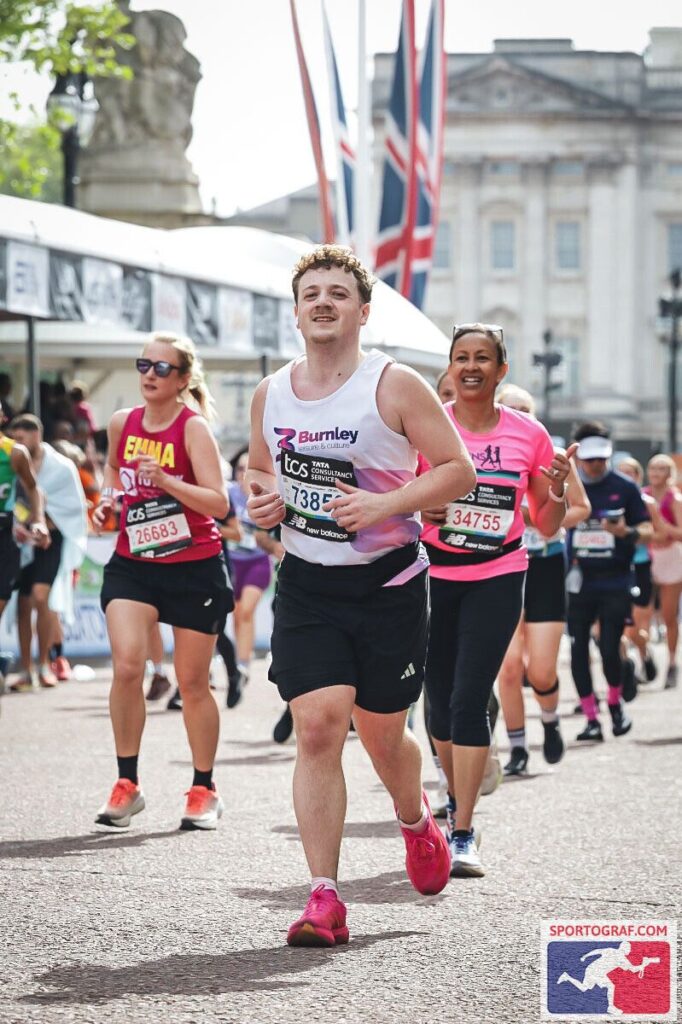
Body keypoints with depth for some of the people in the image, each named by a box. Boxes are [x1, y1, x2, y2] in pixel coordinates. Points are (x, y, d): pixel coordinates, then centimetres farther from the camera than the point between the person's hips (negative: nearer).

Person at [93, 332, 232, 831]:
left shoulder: (194, 429, -13)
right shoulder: (122, 423, 1)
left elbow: (219, 504, -21)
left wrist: (166, 480, -32)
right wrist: (108, 498, 5)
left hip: (195, 569, -3)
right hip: (133, 564, 3)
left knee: (193, 682, 6)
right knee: (127, 665, -16)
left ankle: (204, 790, 23)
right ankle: (127, 785, -3)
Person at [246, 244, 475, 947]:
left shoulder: (395, 386, -9)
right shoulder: (271, 395, 5)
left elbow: (458, 469, -8)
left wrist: (386, 504, -21)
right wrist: (261, 499, 0)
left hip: (387, 585, -2)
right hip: (306, 586, 3)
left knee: (382, 735, 9)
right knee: (317, 730, -12)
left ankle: (415, 820, 45)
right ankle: (324, 899, -11)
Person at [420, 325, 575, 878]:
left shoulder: (529, 435, 1)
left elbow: (547, 526, 9)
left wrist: (558, 493, -11)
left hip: (498, 579, -1)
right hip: (433, 577, 1)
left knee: (469, 700, -11)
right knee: (441, 701, 7)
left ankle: (463, 835, -10)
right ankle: (457, 800, 34)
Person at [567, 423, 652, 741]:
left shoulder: (625, 488, -2)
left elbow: (647, 530, -1)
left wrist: (626, 532, -21)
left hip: (615, 582, -2)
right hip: (579, 582, 2)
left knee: (610, 649, -8)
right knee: (578, 650, -2)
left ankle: (615, 702, 21)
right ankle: (591, 719, 7)